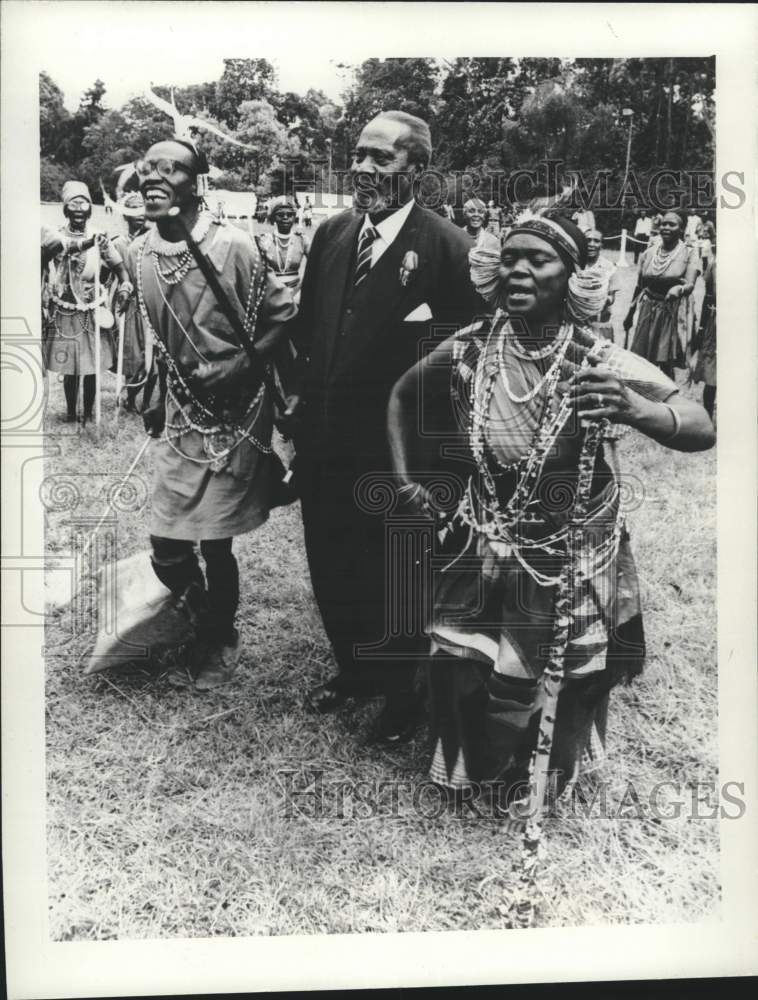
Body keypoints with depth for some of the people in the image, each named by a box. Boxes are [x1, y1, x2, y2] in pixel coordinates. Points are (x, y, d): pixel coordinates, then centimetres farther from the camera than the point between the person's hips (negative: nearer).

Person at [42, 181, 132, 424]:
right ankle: (70, 413, 19)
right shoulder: (55, 235, -1)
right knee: (69, 369, 4)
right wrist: (82, 243, -42)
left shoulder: (99, 239, 3)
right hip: (63, 314, -1)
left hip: (92, 313, 1)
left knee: (92, 367, 2)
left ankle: (88, 414, 16)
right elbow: (54, 246, -24)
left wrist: (124, 287, -17)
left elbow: (119, 267, 5)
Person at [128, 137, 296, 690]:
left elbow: (284, 316, -7)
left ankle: (221, 640, 30)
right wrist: (157, 399, 15)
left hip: (235, 414, -4)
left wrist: (238, 366, -18)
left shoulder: (233, 245, -14)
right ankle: (210, 631, 33)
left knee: (216, 543, 2)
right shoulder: (139, 253, 2)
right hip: (180, 414, 5)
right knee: (167, 550, 4)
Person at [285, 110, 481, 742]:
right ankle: (353, 670, 41)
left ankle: (400, 693, 32)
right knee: (331, 568, 17)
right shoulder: (331, 234, 9)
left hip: (394, 449, -6)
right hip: (324, 437, 6)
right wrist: (301, 392, 9)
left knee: (393, 577, 10)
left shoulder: (447, 247, -10)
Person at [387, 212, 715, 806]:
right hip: (485, 550, 3)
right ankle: (475, 768, 45)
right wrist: (405, 478, 1)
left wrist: (637, 411, -44)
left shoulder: (599, 363, -20)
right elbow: (403, 396, 8)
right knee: (459, 675, 10)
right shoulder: (469, 350, -11)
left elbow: (703, 429, -24)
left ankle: (542, 776, 48)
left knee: (559, 687, 13)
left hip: (571, 561, -2)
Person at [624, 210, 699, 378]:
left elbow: (690, 284, -15)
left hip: (673, 312, -3)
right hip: (648, 310, 3)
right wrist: (629, 315, 17)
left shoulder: (688, 254, -3)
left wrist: (679, 289, -38)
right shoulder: (648, 253, 6)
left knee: (666, 365, -2)